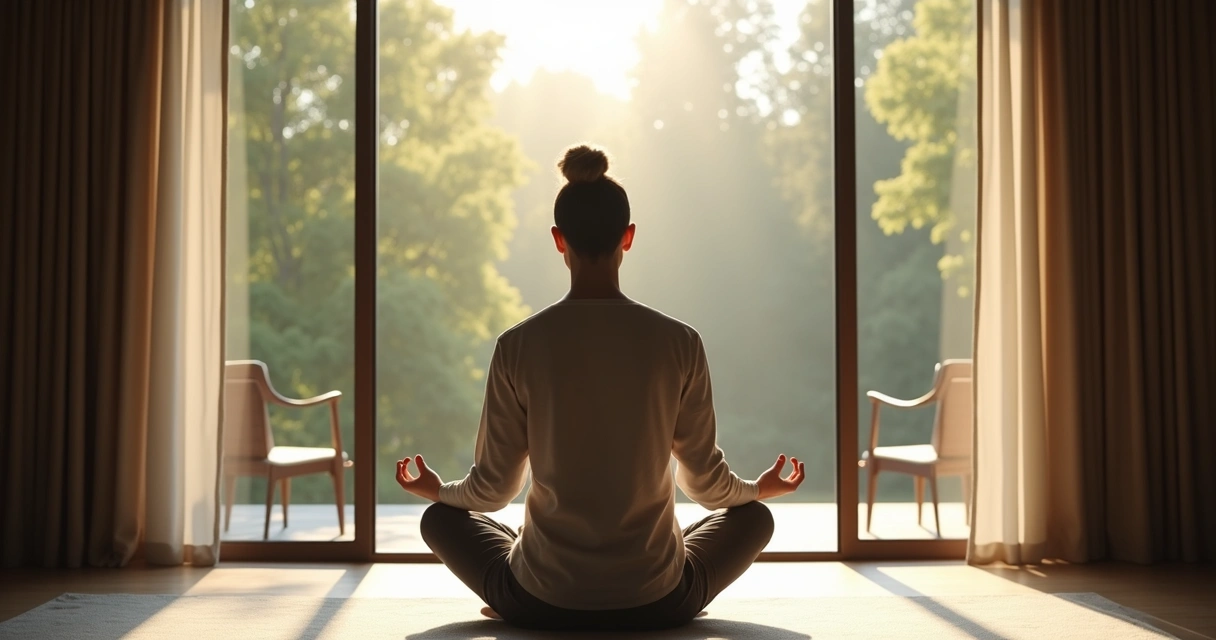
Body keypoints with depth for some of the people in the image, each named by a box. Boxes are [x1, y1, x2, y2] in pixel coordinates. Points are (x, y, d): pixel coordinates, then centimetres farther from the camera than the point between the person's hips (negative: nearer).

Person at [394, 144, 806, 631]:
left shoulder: (518, 346, -10)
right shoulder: (679, 343, -9)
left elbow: (493, 488, -1)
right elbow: (706, 481, 1)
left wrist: (437, 490, 23)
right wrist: (761, 488, 24)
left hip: (541, 604, 0)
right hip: (657, 603, 0)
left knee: (440, 518, 28)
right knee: (754, 516, 29)